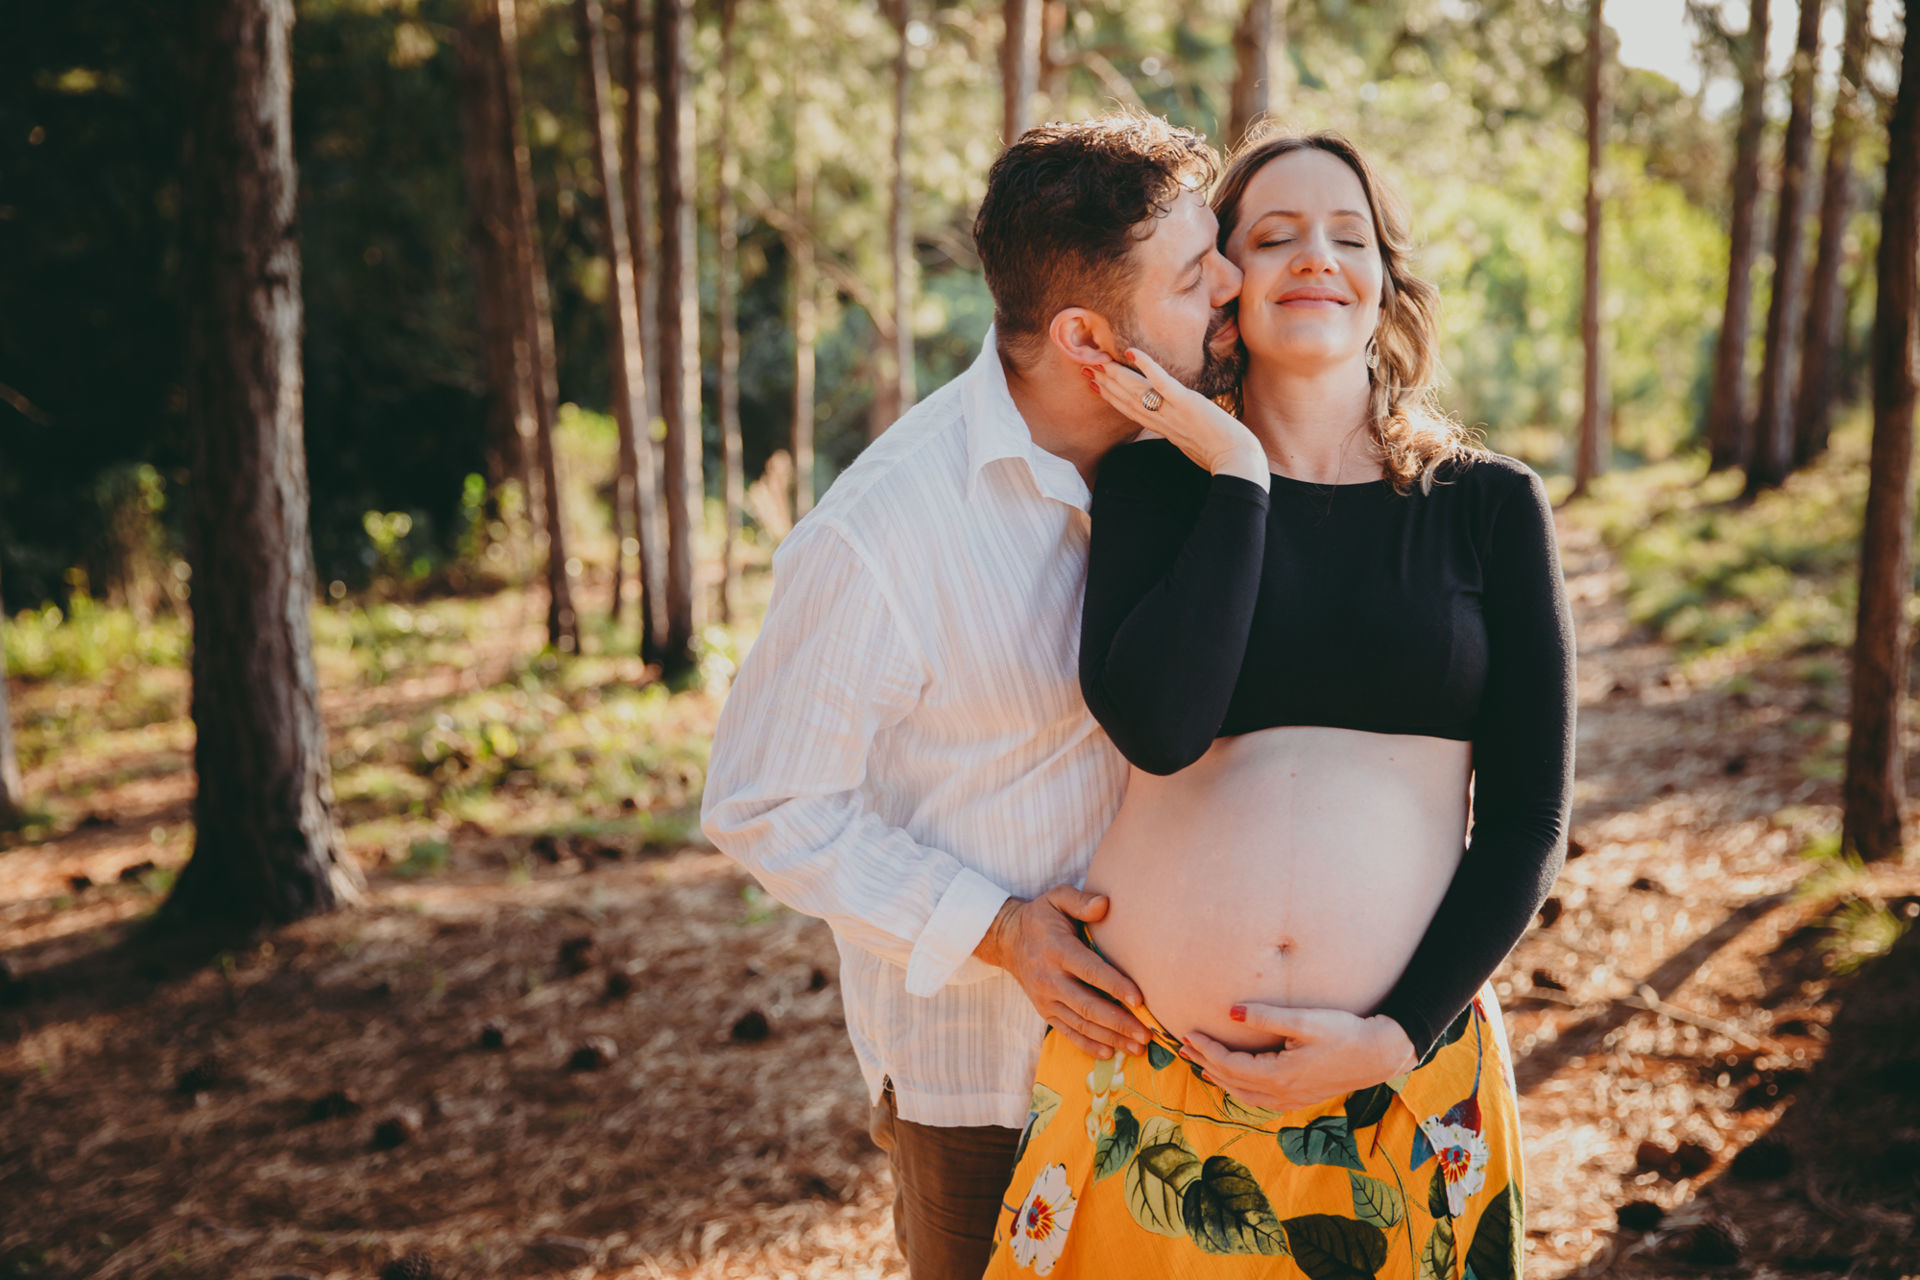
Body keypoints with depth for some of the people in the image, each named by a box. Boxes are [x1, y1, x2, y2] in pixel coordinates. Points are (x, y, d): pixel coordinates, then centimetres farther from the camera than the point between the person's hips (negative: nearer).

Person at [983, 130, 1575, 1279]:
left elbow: (1530, 820, -1)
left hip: (1406, 1063, 1)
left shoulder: (1491, 505, 2)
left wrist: (1399, 1035, -10)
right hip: (1155, 1060, 0)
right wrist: (1240, 475, -12)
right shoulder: (1158, 481, 2)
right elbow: (1156, 727, -17)